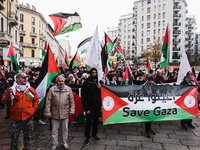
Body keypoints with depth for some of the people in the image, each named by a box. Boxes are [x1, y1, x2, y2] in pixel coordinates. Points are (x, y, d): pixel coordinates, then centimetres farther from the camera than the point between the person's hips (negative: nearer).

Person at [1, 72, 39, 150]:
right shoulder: (11, 89, -4)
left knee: (27, 136, 17)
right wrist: (7, 93, -23)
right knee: (14, 138, 12)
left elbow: (36, 100, 11)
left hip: (28, 118, 2)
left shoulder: (31, 89, 0)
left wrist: (33, 109, 3)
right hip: (15, 118, -1)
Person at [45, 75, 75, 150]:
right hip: (55, 114, -1)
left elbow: (71, 100, 5)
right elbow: (48, 102, -4)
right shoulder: (52, 89, -5)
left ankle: (65, 143, 34)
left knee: (65, 129, 15)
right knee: (54, 130, 11)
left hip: (65, 114, 2)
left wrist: (72, 110, 1)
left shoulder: (68, 89, 2)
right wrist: (48, 112, -6)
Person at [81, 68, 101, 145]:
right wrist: (86, 108, -16)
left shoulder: (98, 82, 9)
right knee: (89, 122, 1)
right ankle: (87, 137, 17)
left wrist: (100, 89, -8)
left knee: (96, 121, 15)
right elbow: (84, 96, -11)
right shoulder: (86, 82, -8)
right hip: (90, 106, -5)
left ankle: (94, 134, 33)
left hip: (97, 106, 5)